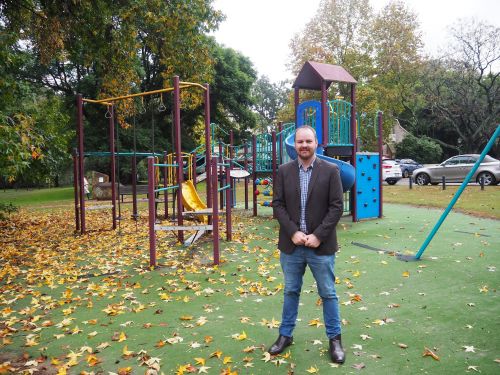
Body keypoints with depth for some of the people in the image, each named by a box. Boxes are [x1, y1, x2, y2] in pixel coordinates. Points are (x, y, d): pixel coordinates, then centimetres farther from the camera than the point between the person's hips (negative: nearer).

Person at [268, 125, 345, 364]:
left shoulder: (330, 171, -4)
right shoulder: (284, 171, 3)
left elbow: (337, 207, -7)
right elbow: (277, 205, 0)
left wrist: (318, 236, -14)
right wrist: (293, 232, -11)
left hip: (321, 245, -2)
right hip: (291, 244, 2)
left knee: (328, 293, 10)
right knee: (290, 292, 16)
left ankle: (334, 338, 27)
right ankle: (285, 335, 31)